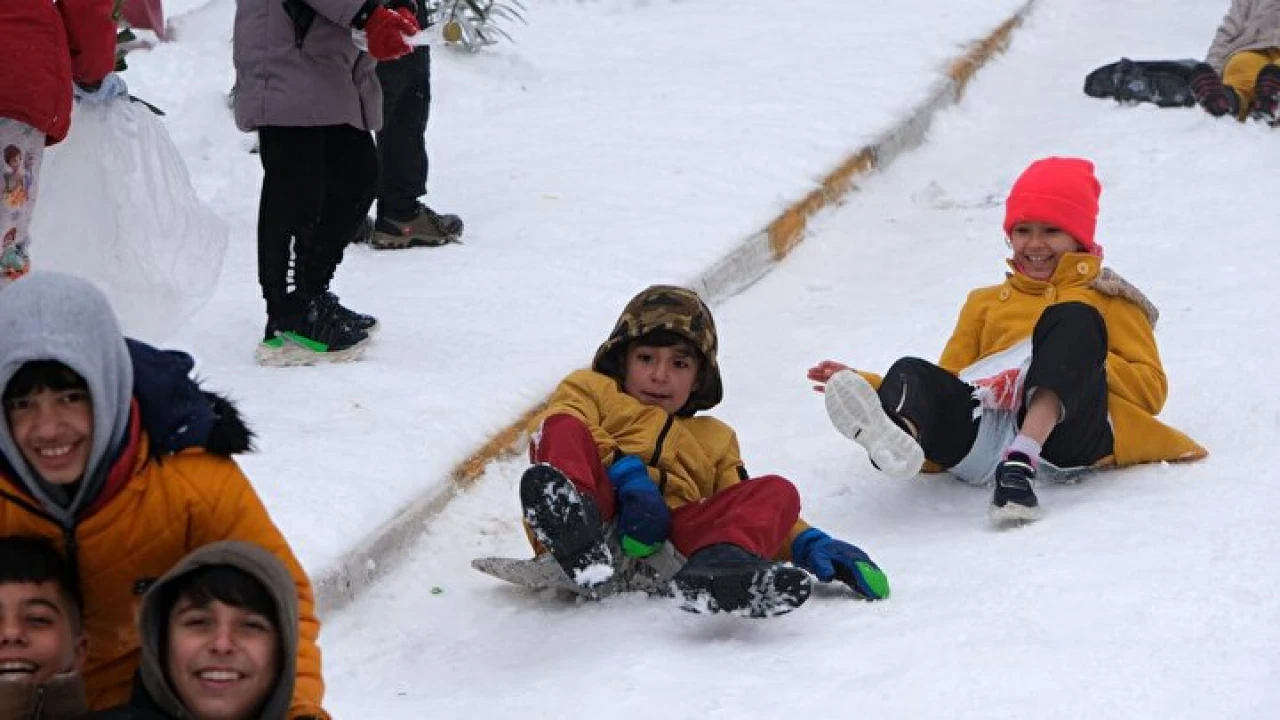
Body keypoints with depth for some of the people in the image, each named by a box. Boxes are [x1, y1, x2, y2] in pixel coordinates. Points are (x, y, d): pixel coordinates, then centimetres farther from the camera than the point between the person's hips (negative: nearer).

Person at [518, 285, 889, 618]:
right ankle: (574, 526, -60)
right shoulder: (591, 389, 30)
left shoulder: (714, 440, 40)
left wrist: (808, 543, 5)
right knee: (563, 427, -25)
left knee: (778, 491, -15)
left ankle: (719, 564, -51)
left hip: (676, 534, 3)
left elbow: (747, 509, 27)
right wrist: (627, 475, -12)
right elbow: (556, 429, 6)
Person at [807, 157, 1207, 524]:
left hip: (1068, 429, -2)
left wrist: (1085, 363, -4)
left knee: (1075, 319, -26)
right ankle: (897, 433, -65)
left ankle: (1020, 463, -49)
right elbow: (947, 385, 27)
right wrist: (862, 384, 13)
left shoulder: (1108, 300, 28)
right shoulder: (986, 302, 37)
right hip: (985, 430, 2)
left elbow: (1151, 388, 14)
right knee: (910, 372, -25)